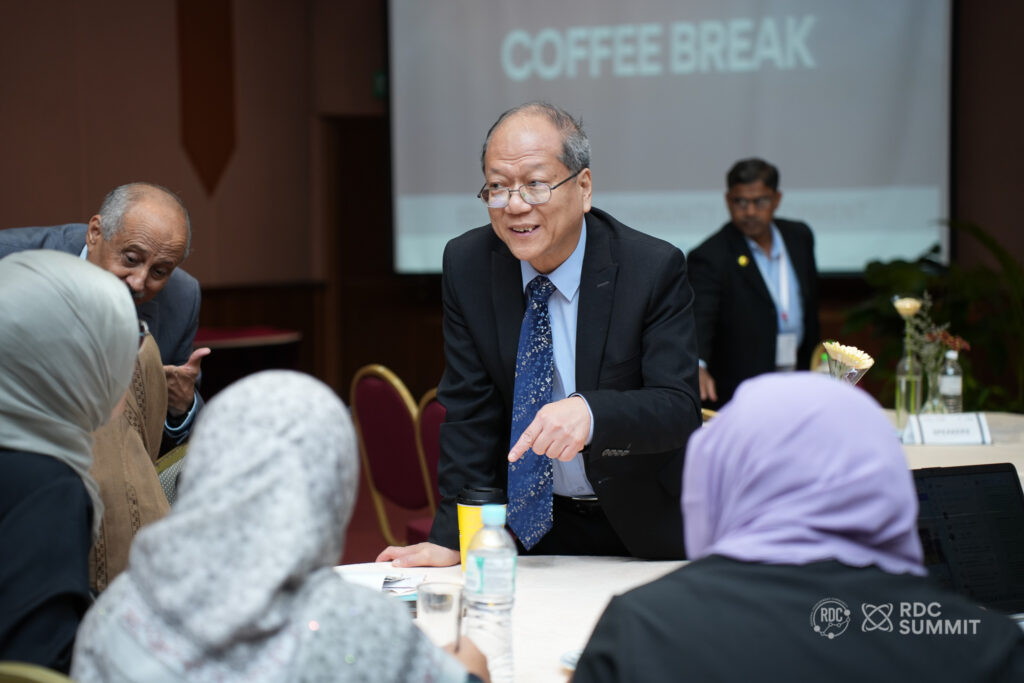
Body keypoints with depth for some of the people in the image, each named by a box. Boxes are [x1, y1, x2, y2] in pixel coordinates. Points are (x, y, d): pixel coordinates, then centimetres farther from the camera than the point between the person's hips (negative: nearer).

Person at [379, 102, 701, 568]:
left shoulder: (654, 269, -13)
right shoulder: (466, 264, -4)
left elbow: (679, 408, -19)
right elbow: (469, 409, -2)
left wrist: (591, 412, -39)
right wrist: (451, 538, -10)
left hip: (642, 529, -2)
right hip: (530, 524, 2)